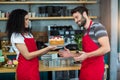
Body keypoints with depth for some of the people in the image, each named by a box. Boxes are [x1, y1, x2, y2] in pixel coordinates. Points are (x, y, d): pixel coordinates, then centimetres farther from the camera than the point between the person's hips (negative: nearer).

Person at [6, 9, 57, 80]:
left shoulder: (28, 33, 13)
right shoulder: (16, 36, -13)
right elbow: (27, 56, -17)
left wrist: (49, 49, 0)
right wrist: (47, 49, -15)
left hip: (34, 68, 8)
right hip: (26, 70, -8)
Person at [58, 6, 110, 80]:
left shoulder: (97, 27, -10)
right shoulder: (85, 32, 15)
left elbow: (106, 48, -19)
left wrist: (87, 55, -25)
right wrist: (71, 55, 12)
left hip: (95, 70, -8)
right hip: (85, 70, 8)